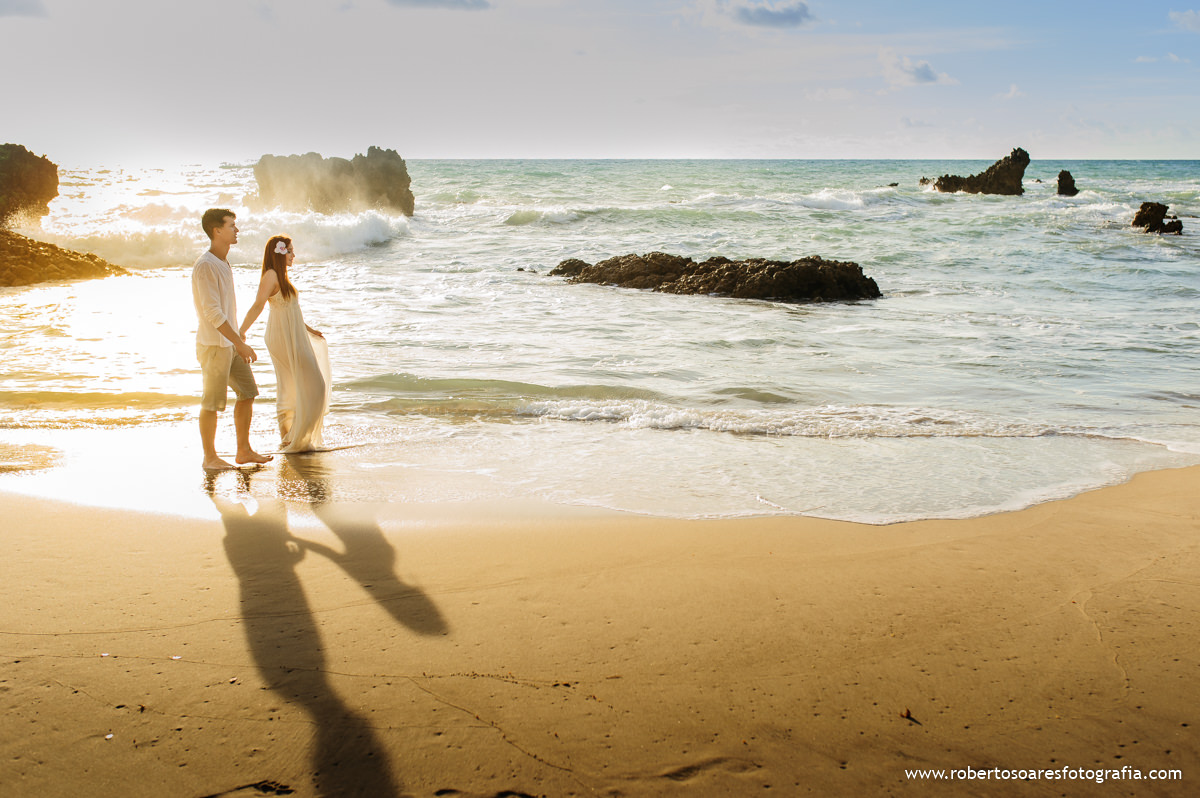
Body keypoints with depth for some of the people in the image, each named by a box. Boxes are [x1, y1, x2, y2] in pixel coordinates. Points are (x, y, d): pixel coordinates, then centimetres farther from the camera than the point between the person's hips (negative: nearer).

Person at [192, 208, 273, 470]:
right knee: (212, 402, 0)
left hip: (230, 343, 9)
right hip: (214, 344, -9)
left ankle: (244, 451, 20)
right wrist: (240, 343, -23)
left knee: (247, 393, 11)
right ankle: (210, 457, 10)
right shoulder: (205, 265, -17)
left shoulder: (223, 263, 13)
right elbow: (212, 312, -22)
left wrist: (238, 343, 20)